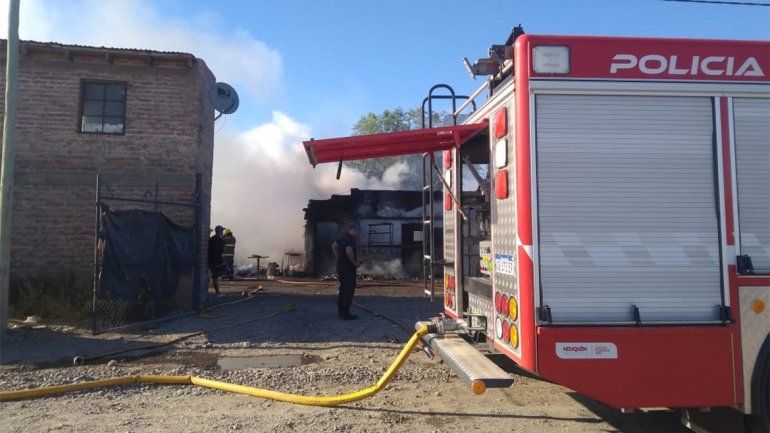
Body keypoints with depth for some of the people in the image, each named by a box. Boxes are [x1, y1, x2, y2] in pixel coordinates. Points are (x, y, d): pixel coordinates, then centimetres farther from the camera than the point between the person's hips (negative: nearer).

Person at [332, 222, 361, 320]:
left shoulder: (343, 237, 12)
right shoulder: (350, 239, -18)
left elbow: (334, 246, 25)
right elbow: (349, 251, -33)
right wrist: (355, 262, -20)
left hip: (340, 266, 10)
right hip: (348, 268, -10)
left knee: (343, 289, 17)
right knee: (349, 290, -4)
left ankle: (341, 311, 24)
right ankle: (346, 314, -2)